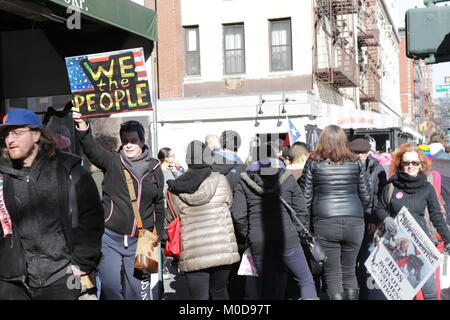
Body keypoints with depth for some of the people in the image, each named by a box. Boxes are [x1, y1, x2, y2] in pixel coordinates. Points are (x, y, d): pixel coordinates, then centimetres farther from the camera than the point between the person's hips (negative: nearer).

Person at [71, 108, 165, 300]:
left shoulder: (154, 168, 5)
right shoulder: (112, 162, -2)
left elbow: (159, 205, 14)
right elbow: (92, 149, -21)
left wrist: (158, 237, 16)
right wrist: (82, 127, -41)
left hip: (140, 241, 2)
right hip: (110, 238, -2)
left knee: (137, 291, 7)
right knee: (111, 288, -6)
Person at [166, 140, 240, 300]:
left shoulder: (176, 190, -2)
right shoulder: (220, 180, -5)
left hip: (193, 255, 0)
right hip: (223, 249, 1)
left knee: (199, 296, 4)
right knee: (218, 291, 21)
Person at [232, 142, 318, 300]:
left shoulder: (245, 182, 5)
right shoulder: (287, 179, 4)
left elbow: (238, 215, 1)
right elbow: (301, 211, 4)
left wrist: (245, 238, 14)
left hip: (258, 243, 2)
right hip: (287, 239, -2)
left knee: (267, 287, 12)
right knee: (305, 281, 10)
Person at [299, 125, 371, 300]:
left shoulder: (313, 163, 2)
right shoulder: (356, 163, 7)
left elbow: (305, 196, 2)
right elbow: (366, 196, 9)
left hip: (324, 223, -2)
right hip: (354, 222, 2)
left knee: (332, 273, 4)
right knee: (349, 271, 15)